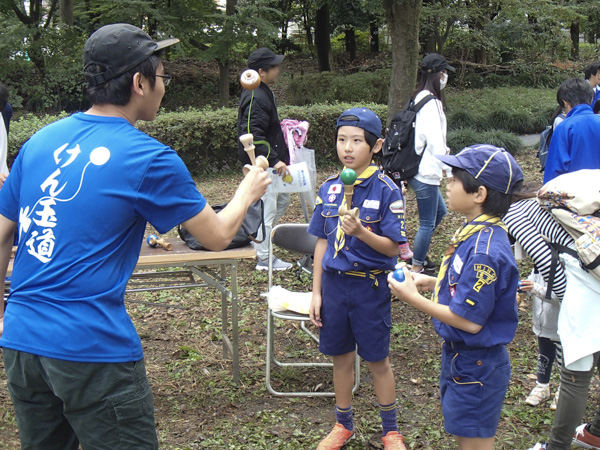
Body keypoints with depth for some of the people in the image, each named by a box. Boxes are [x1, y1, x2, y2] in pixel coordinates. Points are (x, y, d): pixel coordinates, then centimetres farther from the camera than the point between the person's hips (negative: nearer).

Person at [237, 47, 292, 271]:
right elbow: (253, 136, -29)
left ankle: (258, 236, 30)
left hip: (270, 163, 11)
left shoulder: (263, 93, 12)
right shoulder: (257, 98, -22)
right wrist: (274, 160, -29)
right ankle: (264, 259, 8)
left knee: (282, 200, 22)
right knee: (267, 208, -2)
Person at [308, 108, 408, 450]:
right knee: (341, 356, 16)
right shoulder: (330, 188, 1)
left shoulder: (386, 191, -12)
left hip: (370, 285, -4)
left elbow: (393, 248, -13)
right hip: (334, 282, 4)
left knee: (377, 360, 9)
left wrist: (361, 232, -31)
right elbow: (323, 242, 6)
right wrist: (317, 292, 6)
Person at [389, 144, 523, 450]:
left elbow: (470, 320, -28)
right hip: (459, 354, 9)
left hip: (476, 365, -9)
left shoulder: (485, 251, -29)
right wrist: (433, 283, 3)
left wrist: (413, 299, -20)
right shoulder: (475, 232, 1)